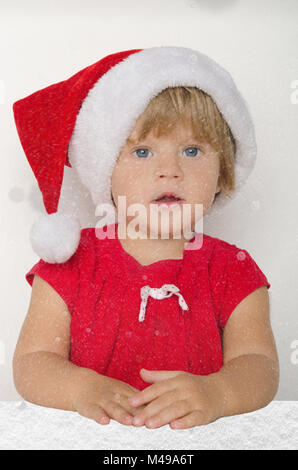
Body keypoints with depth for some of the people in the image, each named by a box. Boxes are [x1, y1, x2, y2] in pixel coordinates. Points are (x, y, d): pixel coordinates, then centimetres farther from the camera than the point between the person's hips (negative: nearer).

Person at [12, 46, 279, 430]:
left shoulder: (233, 272, -2)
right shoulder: (72, 263, -4)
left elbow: (258, 366, -10)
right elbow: (30, 363, -7)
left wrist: (216, 393, -31)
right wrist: (81, 388, -27)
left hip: (198, 441, 1)